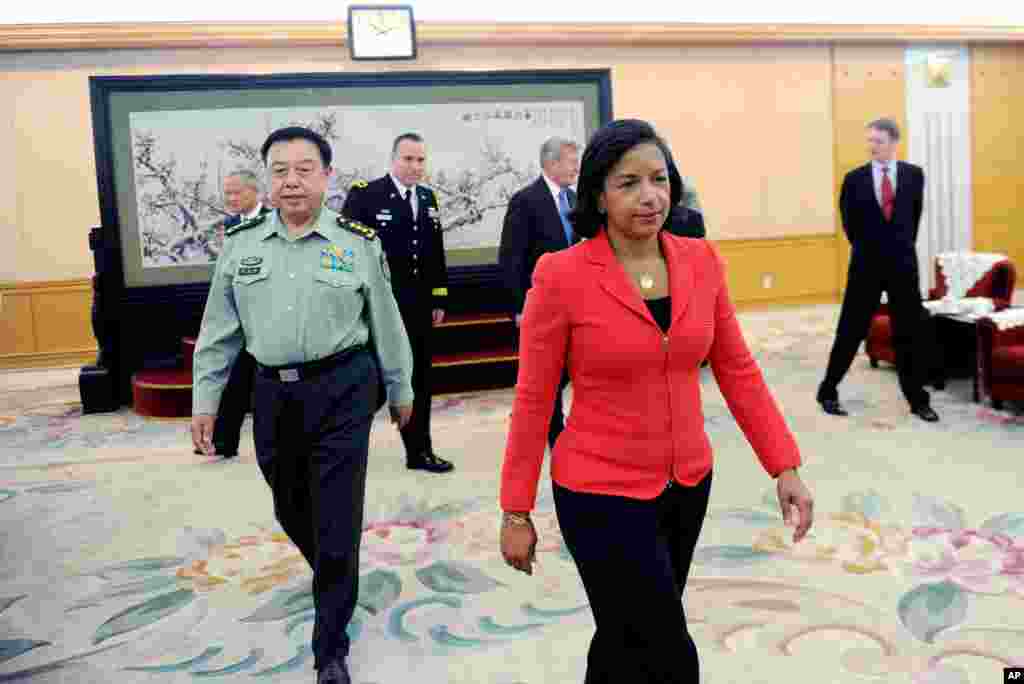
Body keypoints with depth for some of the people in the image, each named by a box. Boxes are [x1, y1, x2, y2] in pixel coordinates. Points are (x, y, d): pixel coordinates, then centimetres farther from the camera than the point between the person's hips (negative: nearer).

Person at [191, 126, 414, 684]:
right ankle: (333, 578, 51)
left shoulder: (359, 242, -3)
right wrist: (205, 400, 6)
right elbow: (219, 329, 8)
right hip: (273, 391, 4)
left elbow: (386, 325, 4)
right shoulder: (240, 243, 4)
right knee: (290, 509, 19)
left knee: (336, 516, -1)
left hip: (343, 390, -3)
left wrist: (400, 389, 11)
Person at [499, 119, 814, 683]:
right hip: (602, 494, -5)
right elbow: (532, 399, -10)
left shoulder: (701, 261, -2)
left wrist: (785, 466, 0)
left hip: (688, 485, 5)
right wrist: (516, 512, -6)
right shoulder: (562, 275, -15)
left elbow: (737, 370, 5)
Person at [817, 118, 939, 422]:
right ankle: (828, 391, 16)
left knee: (912, 334, 6)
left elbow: (915, 215, 13)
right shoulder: (854, 179, -3)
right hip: (866, 266, -1)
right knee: (850, 331, 3)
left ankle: (918, 400, 17)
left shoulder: (914, 174, 1)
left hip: (903, 265, 2)